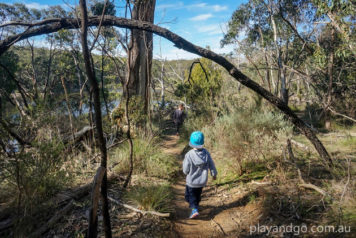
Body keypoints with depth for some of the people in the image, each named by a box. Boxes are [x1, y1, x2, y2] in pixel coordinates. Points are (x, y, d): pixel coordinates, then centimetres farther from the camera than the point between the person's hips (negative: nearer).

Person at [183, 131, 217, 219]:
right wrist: (214, 174, 13)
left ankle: (194, 209, 0)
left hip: (191, 181, -4)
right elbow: (211, 165, -5)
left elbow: (185, 171, -18)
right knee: (198, 194, 27)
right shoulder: (206, 153, -18)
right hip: (202, 181, 4)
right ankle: (195, 205, 46)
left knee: (190, 195, 17)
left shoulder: (189, 155, -27)